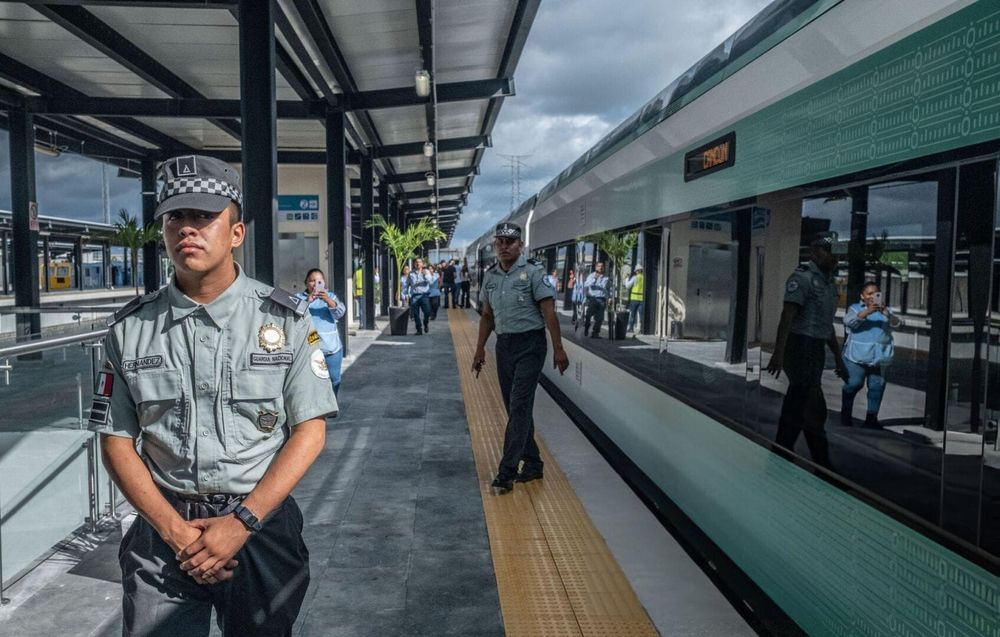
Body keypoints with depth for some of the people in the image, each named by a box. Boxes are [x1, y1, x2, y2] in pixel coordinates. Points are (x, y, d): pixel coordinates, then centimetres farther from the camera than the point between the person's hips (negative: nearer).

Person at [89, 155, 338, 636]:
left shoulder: (285, 319, -6)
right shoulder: (130, 328, 0)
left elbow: (310, 430, -7)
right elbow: (116, 439, 3)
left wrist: (241, 522, -13)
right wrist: (174, 529, -9)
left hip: (262, 525, -1)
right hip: (162, 529, 1)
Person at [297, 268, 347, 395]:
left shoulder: (331, 296, 10)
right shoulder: (299, 297, 5)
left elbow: (340, 313, -7)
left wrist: (328, 300, -26)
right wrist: (307, 301, -29)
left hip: (332, 347, 3)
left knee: (334, 379, 11)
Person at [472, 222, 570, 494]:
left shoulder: (533, 272, -9)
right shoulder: (489, 275, 8)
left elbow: (549, 312, -11)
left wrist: (558, 349, -15)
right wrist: (480, 349, 15)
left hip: (529, 344, -6)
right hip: (503, 345, 6)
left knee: (519, 407, -8)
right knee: (515, 408, 11)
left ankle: (506, 473, -7)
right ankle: (532, 464, 24)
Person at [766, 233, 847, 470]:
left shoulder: (830, 284, 18)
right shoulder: (803, 277, -9)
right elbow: (787, 316, -17)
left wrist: (838, 359, 25)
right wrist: (779, 353, -25)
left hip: (816, 350, 8)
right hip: (801, 346, -8)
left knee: (796, 406, 11)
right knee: (814, 410, -4)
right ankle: (822, 465, 5)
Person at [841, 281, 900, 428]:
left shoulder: (884, 310, 16)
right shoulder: (856, 308, 8)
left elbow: (896, 323, 1)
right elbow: (849, 321, -12)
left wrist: (886, 313, -20)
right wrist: (867, 312, -28)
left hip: (878, 357, 3)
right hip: (857, 356, -3)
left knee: (877, 386, 2)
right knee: (853, 384, -5)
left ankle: (871, 417, 13)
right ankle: (845, 414, 9)